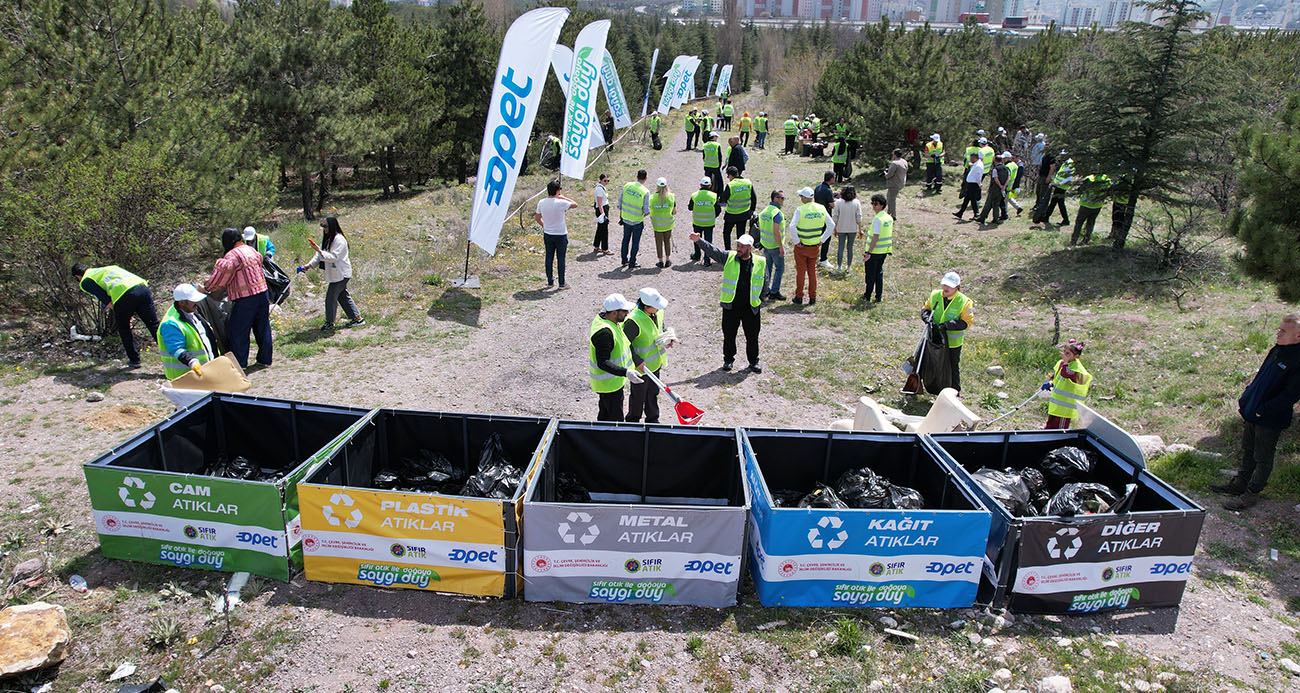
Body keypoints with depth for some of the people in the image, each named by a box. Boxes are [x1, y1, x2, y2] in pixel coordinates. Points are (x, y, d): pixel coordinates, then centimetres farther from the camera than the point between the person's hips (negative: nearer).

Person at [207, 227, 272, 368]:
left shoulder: (232, 256, -12)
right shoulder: (252, 251, 12)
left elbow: (221, 278, -10)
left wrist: (205, 288, 6)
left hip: (245, 298, -8)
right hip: (262, 293, 8)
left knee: (237, 331, 4)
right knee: (262, 328, 15)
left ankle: (240, 362, 7)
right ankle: (265, 358, 23)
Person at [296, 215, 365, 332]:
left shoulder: (339, 239, -18)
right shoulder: (328, 239, 12)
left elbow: (333, 257, -22)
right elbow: (319, 255, 14)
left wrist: (319, 250, -26)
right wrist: (308, 265, 5)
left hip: (341, 274, -10)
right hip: (336, 274, 10)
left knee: (331, 297, -3)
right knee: (343, 296, 14)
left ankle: (329, 322, 10)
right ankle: (358, 318, 20)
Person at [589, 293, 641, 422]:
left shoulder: (603, 318, 1)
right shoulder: (604, 332, -32)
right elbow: (603, 363, -33)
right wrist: (626, 372, -41)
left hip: (611, 380, 10)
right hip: (609, 384, -10)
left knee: (604, 414, 25)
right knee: (615, 420, -1)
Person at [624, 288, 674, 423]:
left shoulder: (658, 312, -7)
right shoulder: (633, 321, -31)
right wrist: (638, 362, -26)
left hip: (655, 363, 7)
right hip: (641, 366, -7)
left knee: (653, 392, 23)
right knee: (638, 396, 13)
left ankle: (653, 420, 42)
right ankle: (633, 422, 35)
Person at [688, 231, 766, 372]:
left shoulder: (760, 263, -1)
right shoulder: (729, 257, -2)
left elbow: (764, 285, 7)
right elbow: (712, 250, -9)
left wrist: (760, 303, 6)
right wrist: (699, 241, -24)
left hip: (751, 307, 0)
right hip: (730, 306, 0)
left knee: (752, 336, 10)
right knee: (729, 335, 10)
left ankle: (753, 361, 27)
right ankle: (728, 359, 28)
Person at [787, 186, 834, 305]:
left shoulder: (800, 210, -16)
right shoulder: (821, 209, -2)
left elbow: (791, 227, -25)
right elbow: (831, 226, 2)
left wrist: (796, 241, -14)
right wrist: (822, 240, 5)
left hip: (801, 246, -4)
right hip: (815, 247, 4)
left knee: (800, 272, 9)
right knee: (812, 272, 15)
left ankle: (799, 297, 17)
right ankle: (812, 298, 18)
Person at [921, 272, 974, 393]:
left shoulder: (964, 302, -15)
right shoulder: (935, 295, -4)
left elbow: (966, 322, -16)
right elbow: (926, 308, 10)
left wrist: (946, 325, -27)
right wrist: (926, 317, -14)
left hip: (953, 342, -3)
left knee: (953, 367, 11)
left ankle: (954, 391, 27)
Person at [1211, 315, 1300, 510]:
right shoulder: (1277, 350, 4)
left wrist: (1263, 410, -20)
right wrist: (1244, 400, 11)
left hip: (1269, 420, -8)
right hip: (1251, 413, 8)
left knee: (1262, 458, 8)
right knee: (1247, 451, 21)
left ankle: (1252, 493, 21)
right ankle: (1239, 484, 35)